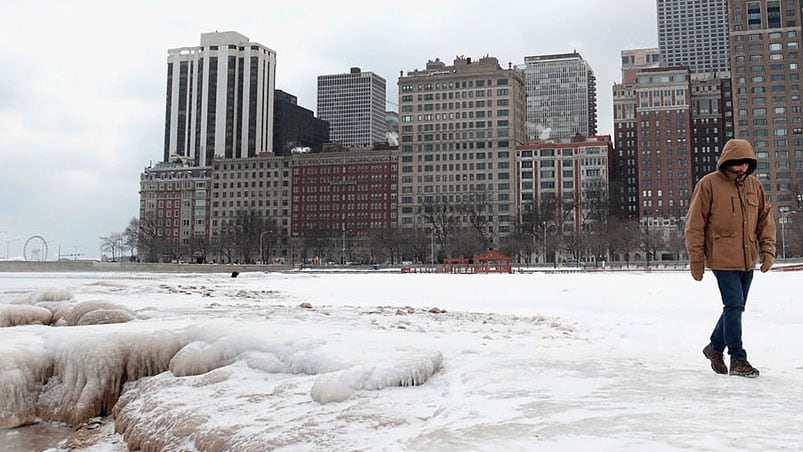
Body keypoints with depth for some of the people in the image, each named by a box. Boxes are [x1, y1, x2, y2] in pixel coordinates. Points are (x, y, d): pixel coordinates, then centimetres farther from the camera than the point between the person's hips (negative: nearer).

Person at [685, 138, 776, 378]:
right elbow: (694, 224, -6)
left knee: (735, 307, 12)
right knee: (734, 306, -9)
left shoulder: (754, 185, 9)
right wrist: (696, 260, -7)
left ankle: (715, 347, 31)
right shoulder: (709, 184, -7)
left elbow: (766, 217, 16)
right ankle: (738, 359, 2)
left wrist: (768, 248, 5)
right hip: (723, 259, -6)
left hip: (747, 260, 6)